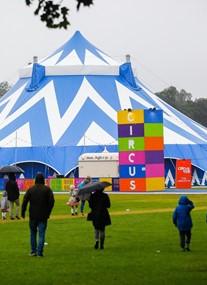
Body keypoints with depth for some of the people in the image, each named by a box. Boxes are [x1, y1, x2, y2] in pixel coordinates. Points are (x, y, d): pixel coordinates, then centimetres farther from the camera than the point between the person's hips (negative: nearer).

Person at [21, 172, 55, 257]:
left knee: (33, 233, 14)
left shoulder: (31, 189, 0)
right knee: (41, 234, 0)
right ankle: (39, 252, -6)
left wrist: (23, 212, 4)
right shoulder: (47, 189, -3)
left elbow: (25, 201, -3)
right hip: (43, 215, -1)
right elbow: (51, 201, -7)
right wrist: (48, 212, 2)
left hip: (33, 215, 1)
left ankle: (33, 251, 12)